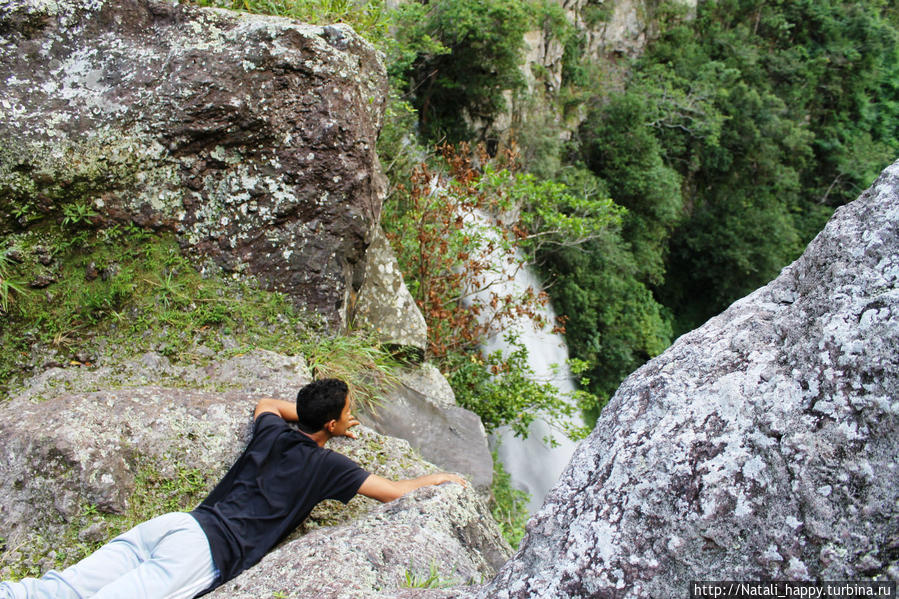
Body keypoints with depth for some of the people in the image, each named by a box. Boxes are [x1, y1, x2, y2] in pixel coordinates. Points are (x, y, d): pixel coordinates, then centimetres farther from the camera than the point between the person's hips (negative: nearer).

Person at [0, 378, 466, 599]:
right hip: (207, 549, -7)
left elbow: (266, 402, 44)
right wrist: (438, 478, 24)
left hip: (175, 522, 7)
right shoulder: (325, 465, 1)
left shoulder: (273, 432, 19)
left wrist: (315, 416, 46)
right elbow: (393, 492, 6)